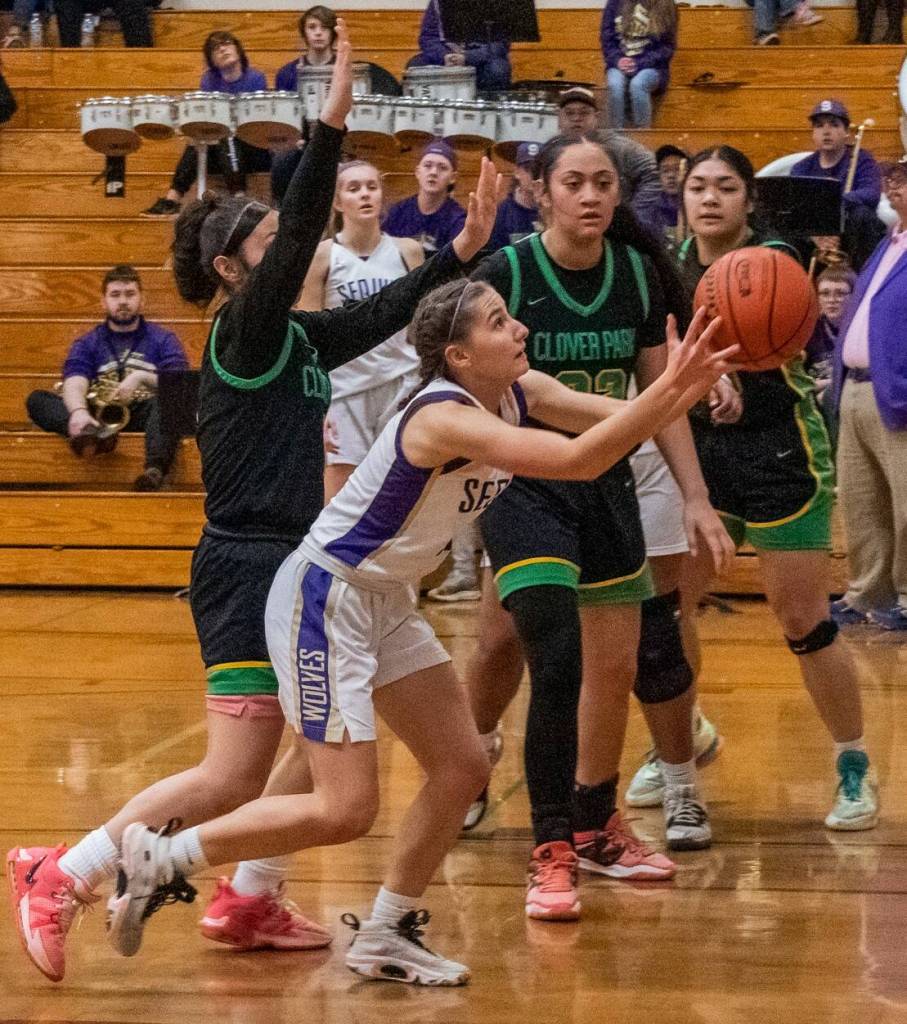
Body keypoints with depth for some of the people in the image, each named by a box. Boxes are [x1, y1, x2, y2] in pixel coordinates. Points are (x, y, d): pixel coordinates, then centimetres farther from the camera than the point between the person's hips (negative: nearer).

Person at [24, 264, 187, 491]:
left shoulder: (163, 339, 16)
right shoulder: (87, 344, 17)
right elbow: (75, 383, -4)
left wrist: (141, 377, -16)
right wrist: (79, 411, -27)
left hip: (145, 413, -2)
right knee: (36, 400, -20)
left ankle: (154, 469, -62)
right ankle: (92, 432, -52)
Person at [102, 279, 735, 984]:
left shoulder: (518, 394, -1)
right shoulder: (445, 417, -28)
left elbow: (616, 419, -7)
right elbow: (577, 459, -38)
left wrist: (687, 387, -27)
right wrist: (670, 388, -39)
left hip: (385, 603, 10)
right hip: (322, 601, -10)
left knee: (462, 768, 8)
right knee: (345, 812, -11)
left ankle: (384, 937, 21)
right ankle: (159, 859, 4)